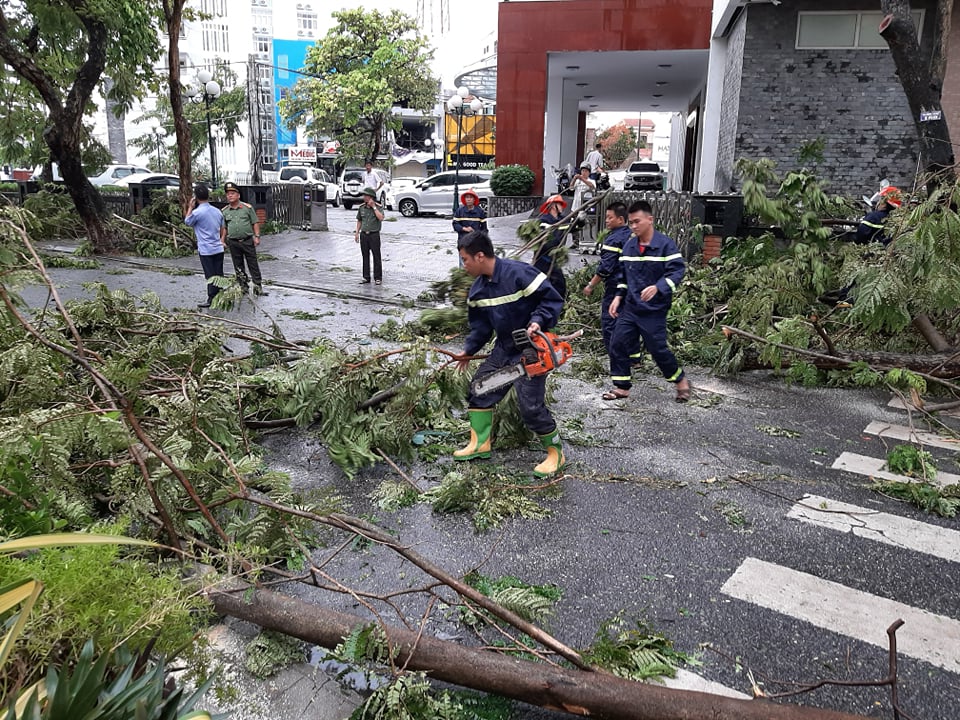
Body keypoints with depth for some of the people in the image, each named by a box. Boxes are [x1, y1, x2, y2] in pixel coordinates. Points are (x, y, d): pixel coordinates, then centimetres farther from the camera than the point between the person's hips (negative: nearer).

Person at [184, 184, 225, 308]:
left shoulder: (197, 212, -15)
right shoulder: (217, 211, 5)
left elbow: (187, 222, 6)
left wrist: (190, 207, 12)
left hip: (206, 250, -6)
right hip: (218, 248, 6)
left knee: (210, 276, 0)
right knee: (219, 275, 11)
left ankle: (212, 300, 6)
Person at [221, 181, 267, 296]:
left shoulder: (247, 208, 1)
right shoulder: (224, 211, 8)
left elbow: (255, 223, 2)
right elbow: (224, 228, 12)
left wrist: (257, 236, -6)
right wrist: (222, 241, 6)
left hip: (248, 240, -3)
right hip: (233, 242, 3)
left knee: (253, 264, -1)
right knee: (238, 266, 8)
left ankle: (258, 286, 2)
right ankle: (243, 286, 17)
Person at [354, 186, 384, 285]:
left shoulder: (378, 207, -6)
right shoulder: (361, 208, 6)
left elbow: (381, 218, -23)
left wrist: (373, 207, -19)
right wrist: (357, 233, 11)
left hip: (374, 235, -4)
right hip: (363, 235, 4)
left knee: (376, 257, 0)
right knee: (365, 257, 9)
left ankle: (378, 278, 8)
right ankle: (366, 277, 16)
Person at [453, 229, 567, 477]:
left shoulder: (519, 273, -23)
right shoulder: (477, 289, 2)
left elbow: (552, 299, -20)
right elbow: (480, 325, 12)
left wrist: (538, 321, -32)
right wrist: (469, 349, 6)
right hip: (504, 348, 8)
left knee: (531, 405, -9)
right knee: (480, 389, 10)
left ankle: (556, 453, 11)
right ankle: (480, 444, 24)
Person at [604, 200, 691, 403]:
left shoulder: (665, 244, -12)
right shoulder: (629, 246, 7)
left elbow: (677, 270, -17)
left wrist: (658, 288, -31)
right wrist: (618, 296, 7)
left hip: (654, 309, -6)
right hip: (630, 307, 6)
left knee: (657, 348, 1)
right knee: (618, 344, 2)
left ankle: (681, 381, 25)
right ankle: (622, 387, 16)